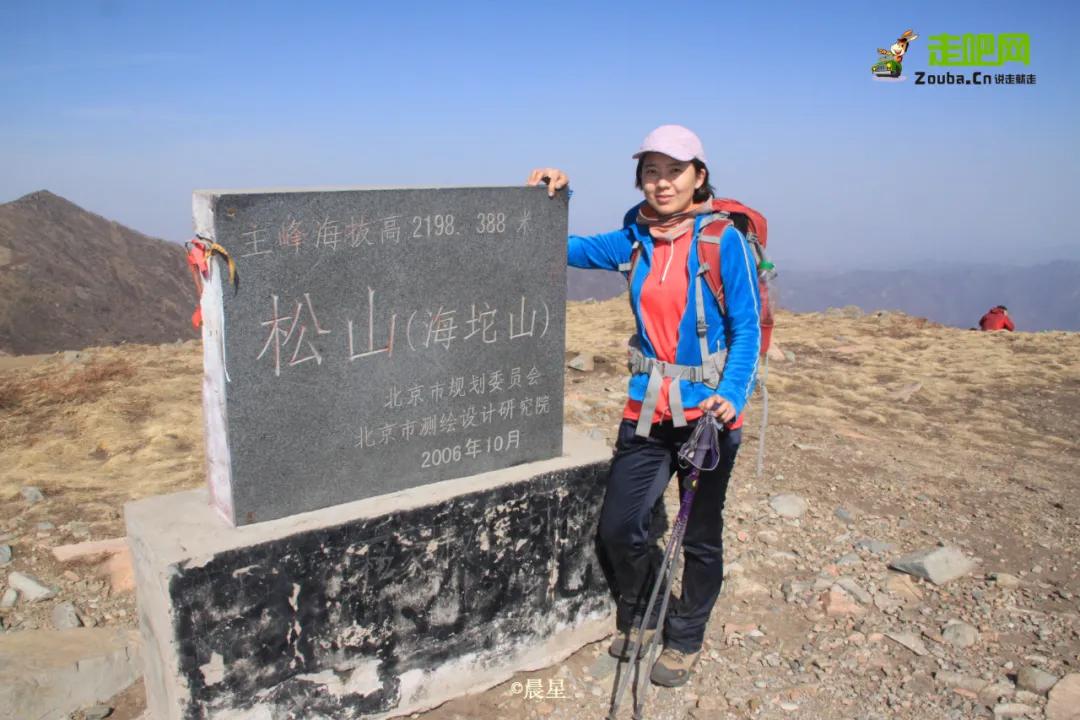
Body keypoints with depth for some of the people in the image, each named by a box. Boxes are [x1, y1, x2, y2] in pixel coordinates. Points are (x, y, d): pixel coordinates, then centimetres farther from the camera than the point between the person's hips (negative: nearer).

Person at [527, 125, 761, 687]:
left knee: (700, 535, 12)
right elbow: (568, 249, 14)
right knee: (618, 526, 4)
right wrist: (552, 198, -2)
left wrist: (732, 395, -22)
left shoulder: (724, 241, -9)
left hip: (707, 411, -3)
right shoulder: (636, 240, 3)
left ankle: (685, 639, 35)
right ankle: (640, 614, 35)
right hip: (648, 407, 4)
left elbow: (747, 330, -8)